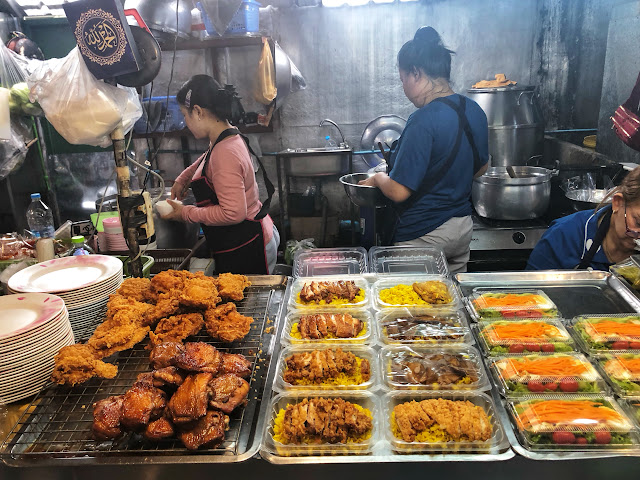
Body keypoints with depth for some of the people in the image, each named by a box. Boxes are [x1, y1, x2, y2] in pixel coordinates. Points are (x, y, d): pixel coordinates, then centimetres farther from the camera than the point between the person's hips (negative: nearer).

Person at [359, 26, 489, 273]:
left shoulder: (423, 120, -23)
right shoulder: (475, 111, 2)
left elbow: (398, 192, -24)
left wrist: (378, 178, -4)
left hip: (423, 234, -8)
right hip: (463, 226, 8)